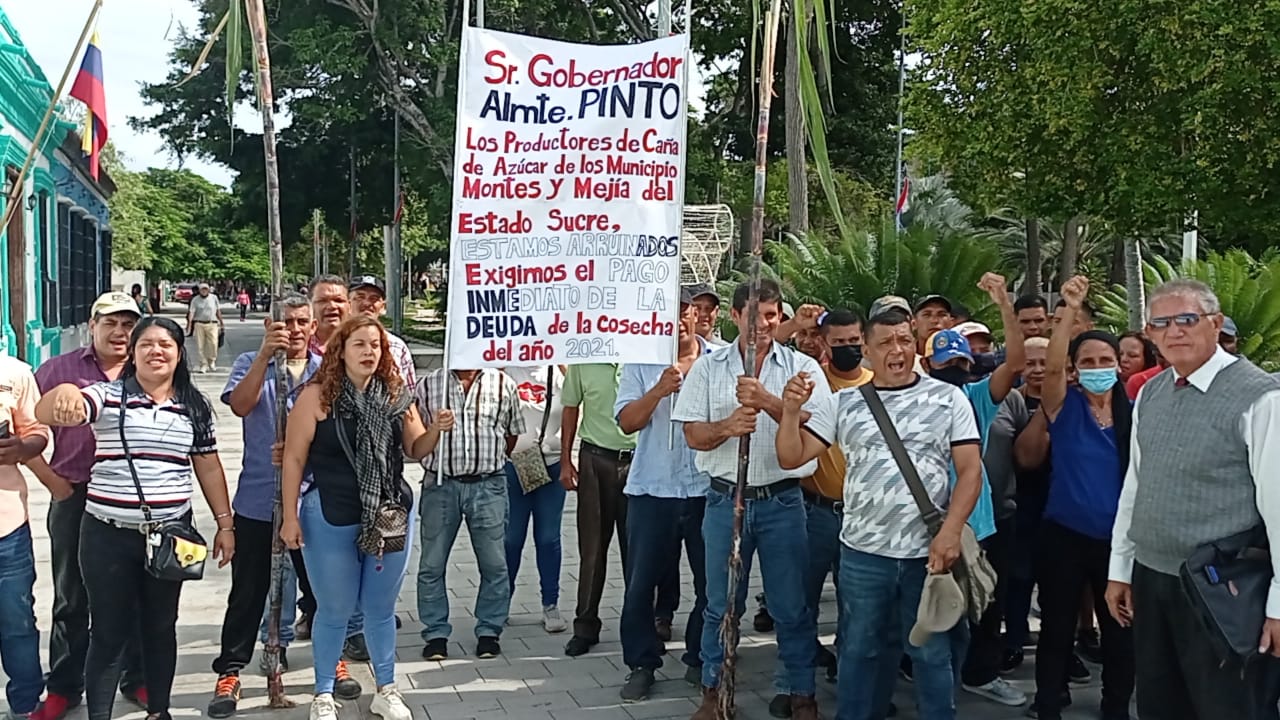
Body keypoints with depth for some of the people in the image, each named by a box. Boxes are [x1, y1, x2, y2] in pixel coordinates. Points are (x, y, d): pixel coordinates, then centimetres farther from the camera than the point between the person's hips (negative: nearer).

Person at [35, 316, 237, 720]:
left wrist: (224, 523, 7)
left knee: (160, 626, 15)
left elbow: (209, 466, 10)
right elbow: (45, 414, -20)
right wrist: (65, 394, -44)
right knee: (109, 631, 4)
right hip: (108, 536, -2)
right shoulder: (108, 396, -5)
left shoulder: (195, 406, 5)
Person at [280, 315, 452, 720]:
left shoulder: (395, 395, 2)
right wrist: (291, 517, -9)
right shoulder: (317, 395, -10)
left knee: (381, 608, 15)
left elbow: (415, 451, 10)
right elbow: (294, 458, -7)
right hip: (332, 520, -3)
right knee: (335, 610, 9)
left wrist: (436, 430, -11)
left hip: (390, 516, 3)